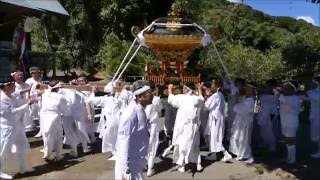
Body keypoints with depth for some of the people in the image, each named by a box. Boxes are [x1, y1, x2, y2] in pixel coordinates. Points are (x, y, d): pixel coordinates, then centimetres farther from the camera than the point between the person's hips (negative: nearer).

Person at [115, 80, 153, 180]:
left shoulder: (140, 111, 3)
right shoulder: (131, 113, -23)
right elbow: (124, 142, -23)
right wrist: (125, 171, -21)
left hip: (137, 163, 9)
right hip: (129, 165, -9)